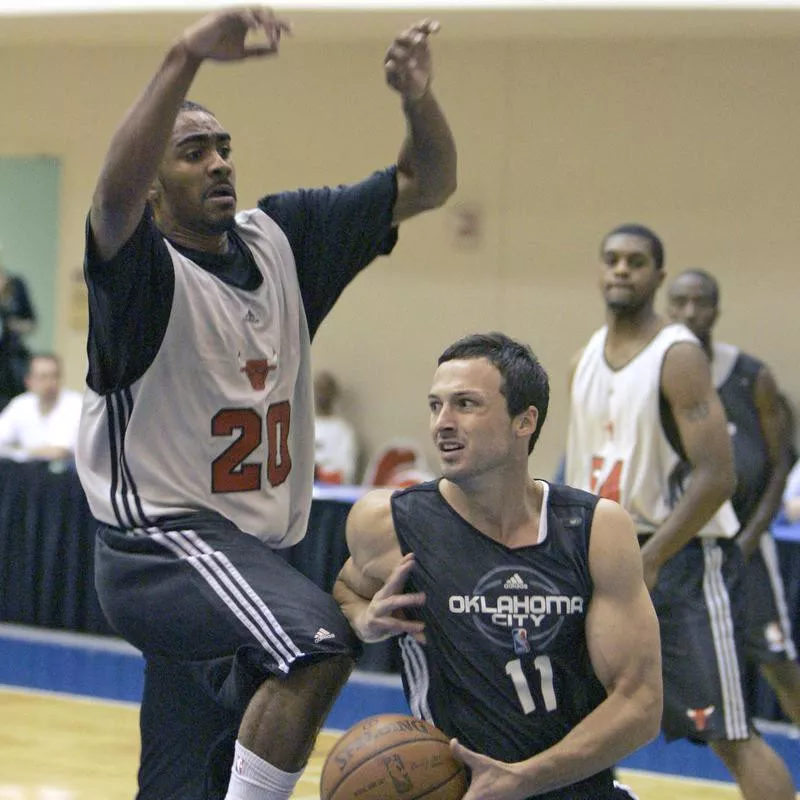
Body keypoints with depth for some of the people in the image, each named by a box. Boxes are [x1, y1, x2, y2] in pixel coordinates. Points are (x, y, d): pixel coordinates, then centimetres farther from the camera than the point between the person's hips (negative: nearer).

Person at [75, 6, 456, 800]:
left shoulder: (282, 237, 9)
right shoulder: (143, 271, -12)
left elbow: (427, 184, 10)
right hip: (158, 545, -7)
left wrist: (418, 99, -11)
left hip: (248, 553, 8)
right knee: (318, 643, -33)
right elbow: (115, 194, -36)